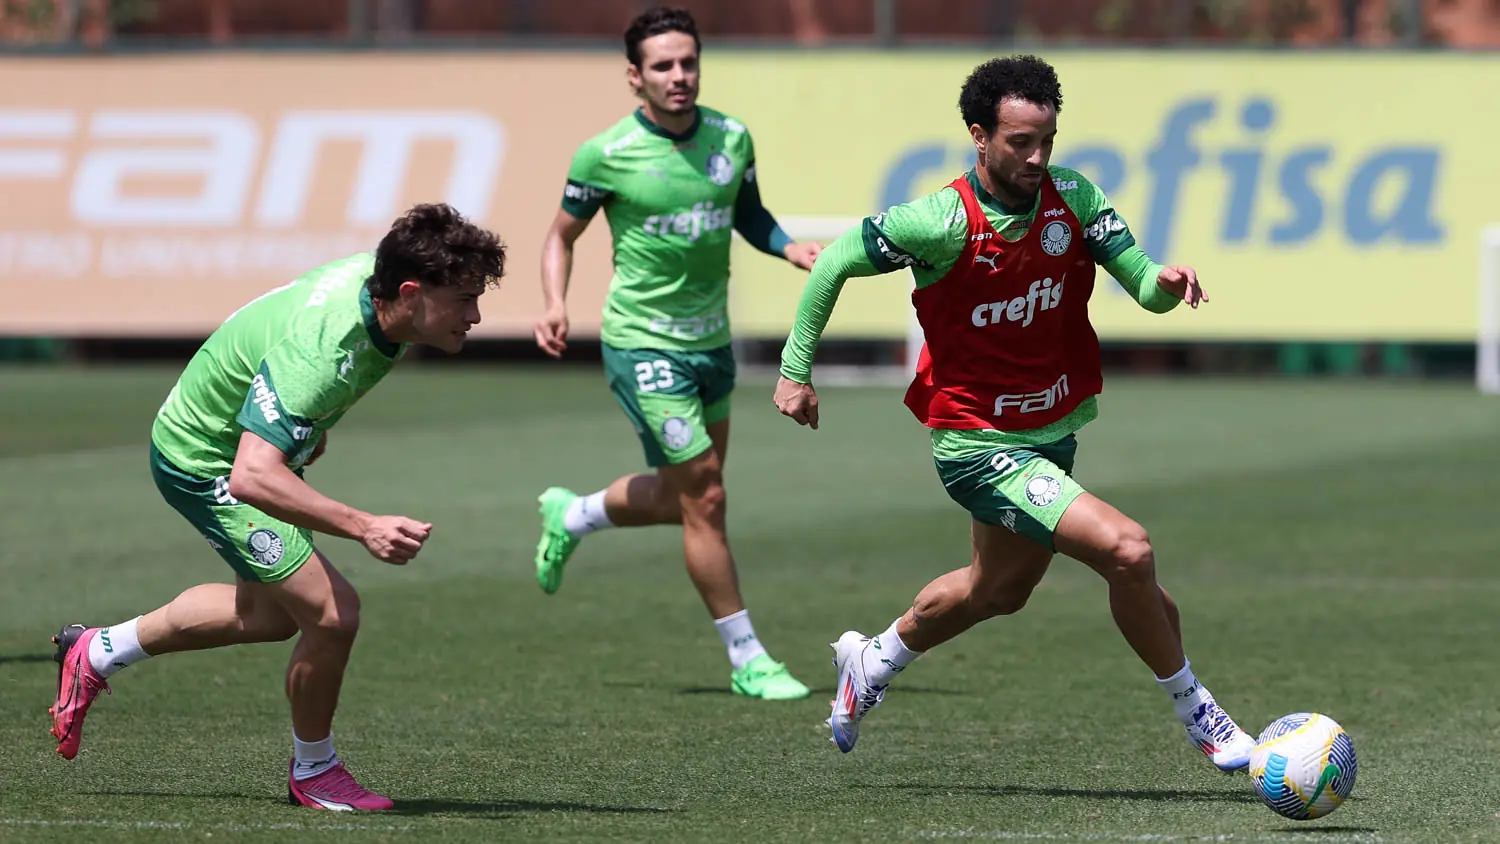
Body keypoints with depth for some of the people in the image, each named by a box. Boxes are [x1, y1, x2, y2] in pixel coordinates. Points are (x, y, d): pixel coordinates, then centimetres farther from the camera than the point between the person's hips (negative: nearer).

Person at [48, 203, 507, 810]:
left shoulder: (376, 275, -16)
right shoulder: (316, 351, -42)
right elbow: (252, 477, -51)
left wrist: (314, 426, 24)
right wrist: (364, 527, -58)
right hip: (207, 466, -10)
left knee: (272, 615, 25)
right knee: (332, 612, -17)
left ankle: (96, 654, 42)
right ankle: (314, 771, 9)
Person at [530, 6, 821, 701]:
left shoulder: (731, 138, 0)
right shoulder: (606, 155, -12)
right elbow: (562, 233, 2)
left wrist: (790, 248, -3)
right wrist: (555, 305, -14)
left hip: (710, 340, 6)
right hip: (644, 345, -6)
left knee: (682, 497, 19)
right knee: (704, 498, -9)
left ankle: (570, 517, 48)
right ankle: (747, 661, 1)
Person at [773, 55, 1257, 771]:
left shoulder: (1072, 197, -8)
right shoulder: (944, 222, -22)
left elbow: (1144, 288, -11)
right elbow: (835, 261, -10)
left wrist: (1165, 281, -34)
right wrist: (796, 369, -6)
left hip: (1052, 433, 7)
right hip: (978, 445, -7)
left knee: (998, 590, 28)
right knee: (1127, 552, -21)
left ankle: (872, 663, 54)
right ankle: (1196, 713, -2)